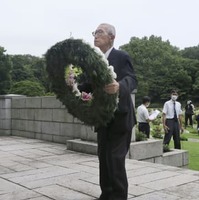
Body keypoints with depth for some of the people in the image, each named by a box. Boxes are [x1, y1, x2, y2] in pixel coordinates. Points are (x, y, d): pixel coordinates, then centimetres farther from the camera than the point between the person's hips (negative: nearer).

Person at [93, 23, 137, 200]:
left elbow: (132, 80, -22)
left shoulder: (122, 57, -9)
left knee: (115, 158, -8)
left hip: (119, 117, -7)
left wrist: (119, 86, -43)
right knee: (103, 157, 11)